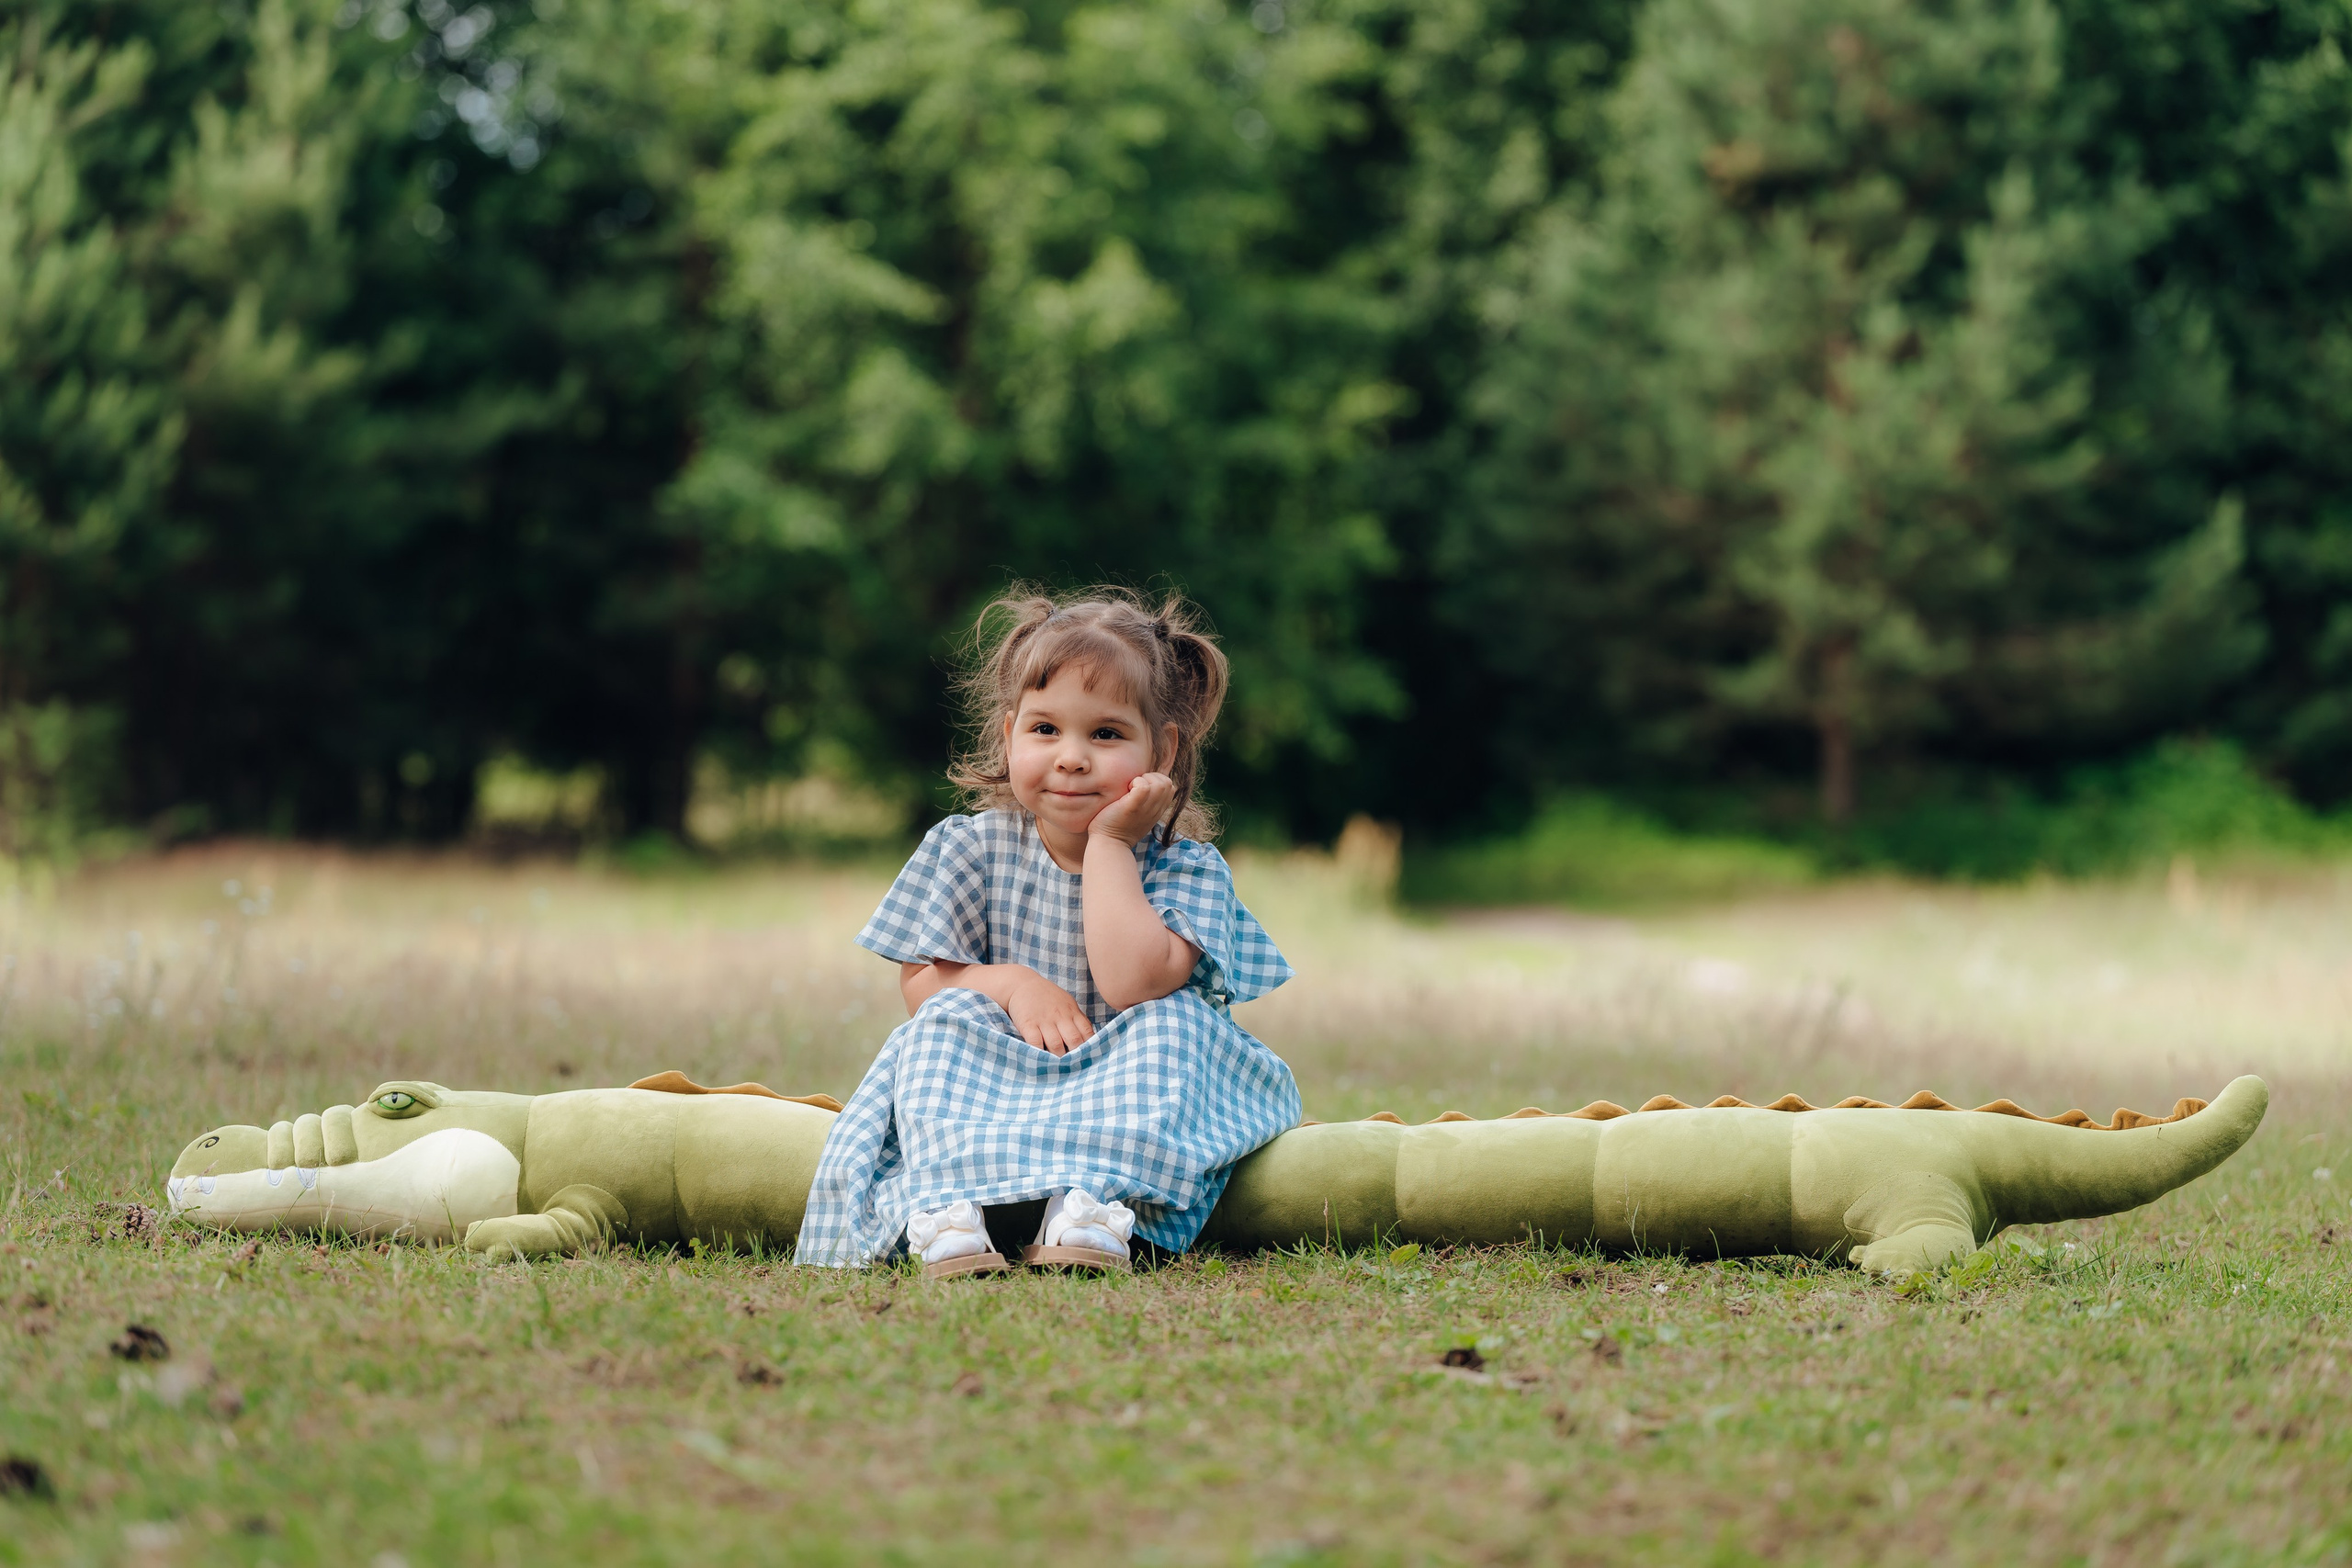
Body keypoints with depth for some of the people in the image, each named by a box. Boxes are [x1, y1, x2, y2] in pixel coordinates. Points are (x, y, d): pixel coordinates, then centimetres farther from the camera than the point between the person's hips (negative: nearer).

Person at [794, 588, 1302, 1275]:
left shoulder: (1186, 866, -10)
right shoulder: (970, 848, -3)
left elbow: (1132, 984, -28)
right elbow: (919, 982, -2)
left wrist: (1107, 843, -22)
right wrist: (1012, 985, -21)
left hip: (1122, 1086, -1)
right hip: (992, 1083, 1)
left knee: (1174, 1020, -28)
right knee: (947, 1017, -24)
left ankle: (1091, 1203, -48)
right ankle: (942, 1204, -45)